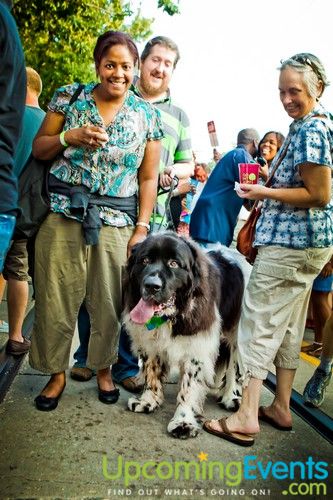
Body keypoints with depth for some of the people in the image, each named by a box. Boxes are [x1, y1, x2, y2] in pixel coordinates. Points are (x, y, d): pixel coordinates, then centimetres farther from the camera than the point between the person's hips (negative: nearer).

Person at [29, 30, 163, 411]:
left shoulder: (147, 116, 7)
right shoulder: (69, 96, 7)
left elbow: (148, 177, 5)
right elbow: (38, 149, 9)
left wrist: (141, 228, -2)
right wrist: (70, 138, -11)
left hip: (116, 223, 0)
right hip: (62, 216, 0)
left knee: (108, 303, 4)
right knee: (55, 300, 3)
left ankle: (103, 368, 29)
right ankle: (56, 372, 24)